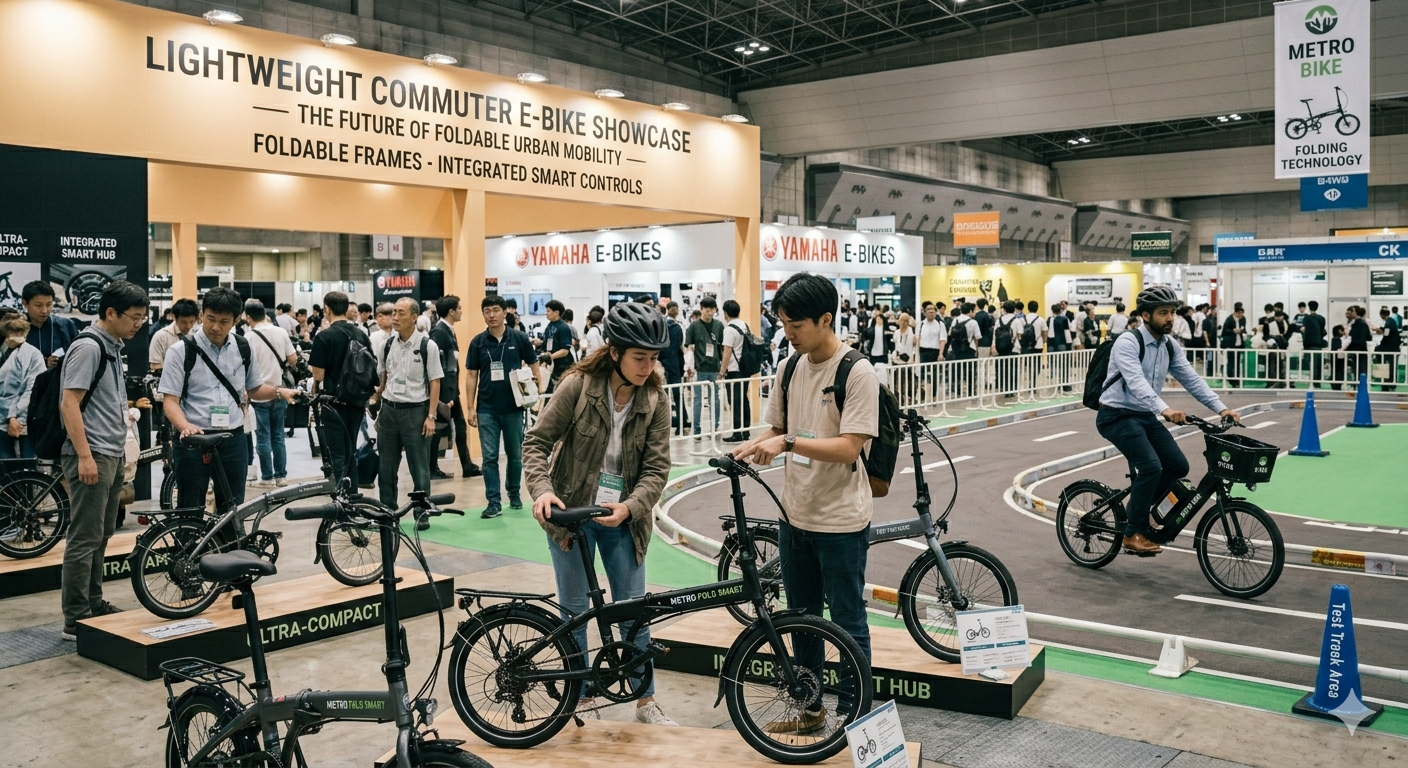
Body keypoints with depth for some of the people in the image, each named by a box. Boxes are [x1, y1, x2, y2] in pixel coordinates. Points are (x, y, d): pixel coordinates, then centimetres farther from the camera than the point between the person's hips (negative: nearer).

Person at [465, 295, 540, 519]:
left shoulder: (519, 338, -2)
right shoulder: (478, 342, 1)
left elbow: (533, 367, 5)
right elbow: (471, 375, 3)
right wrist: (470, 407, -1)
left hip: (514, 408, 0)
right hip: (487, 409, 0)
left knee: (515, 455, 12)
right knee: (489, 457, -1)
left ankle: (514, 493, 31)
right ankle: (494, 502, 3)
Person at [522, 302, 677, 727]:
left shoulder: (655, 399, -8)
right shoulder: (578, 386, -14)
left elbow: (657, 466, -10)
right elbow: (536, 441, -10)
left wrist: (629, 507, -26)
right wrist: (542, 490, -25)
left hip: (622, 518, 1)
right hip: (571, 513, -1)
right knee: (574, 611, 10)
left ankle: (646, 701, 23)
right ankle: (583, 696, 27)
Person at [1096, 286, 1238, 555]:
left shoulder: (1170, 346, 4)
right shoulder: (1127, 343, -20)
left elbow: (1192, 379, 2)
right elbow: (1136, 382, -34)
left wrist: (1221, 408, -10)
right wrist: (1165, 409, -48)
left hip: (1146, 416, 8)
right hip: (1118, 416, -8)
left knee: (1178, 466, -2)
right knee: (1151, 467, -22)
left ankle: (1136, 507, 21)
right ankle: (1134, 533, -7)